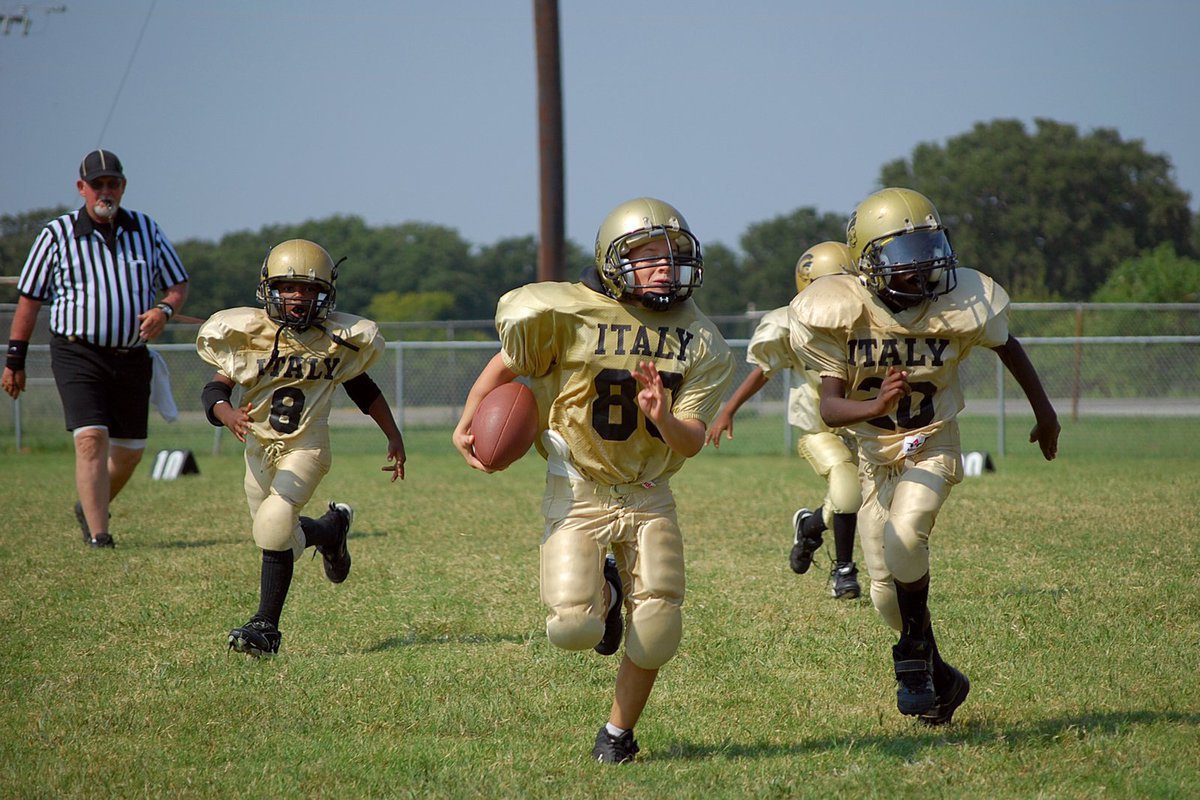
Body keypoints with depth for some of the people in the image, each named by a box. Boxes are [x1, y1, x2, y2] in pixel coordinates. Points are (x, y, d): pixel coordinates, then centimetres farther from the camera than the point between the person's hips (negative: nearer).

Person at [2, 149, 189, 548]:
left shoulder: (146, 230, 8)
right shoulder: (57, 235, -1)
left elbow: (178, 284, 13)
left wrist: (164, 309, -10)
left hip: (132, 358, 4)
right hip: (78, 354, -4)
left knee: (129, 451, 9)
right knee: (92, 440, -18)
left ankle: (90, 507, 35)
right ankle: (98, 536, -17)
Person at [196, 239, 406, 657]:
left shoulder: (338, 340, -7)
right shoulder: (249, 335, -12)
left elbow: (362, 387, 10)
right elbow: (215, 389, -16)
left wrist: (393, 436, 16)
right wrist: (228, 415, -38)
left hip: (306, 449, -2)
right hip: (259, 449, 2)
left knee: (273, 524, -23)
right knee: (282, 540, 14)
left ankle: (266, 625, -12)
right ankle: (331, 527, 49)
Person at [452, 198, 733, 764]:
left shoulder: (699, 342, -2)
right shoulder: (566, 315, -13)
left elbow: (691, 443, -6)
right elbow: (506, 365, 3)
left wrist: (663, 419, -27)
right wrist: (468, 423, -8)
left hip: (648, 496, 3)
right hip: (577, 490, -3)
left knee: (657, 631, -6)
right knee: (572, 629, -15)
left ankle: (619, 732, 23)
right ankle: (603, 594, 25)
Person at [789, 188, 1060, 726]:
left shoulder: (961, 305, -18)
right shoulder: (839, 313, -19)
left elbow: (1007, 347, 4)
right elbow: (830, 407, -21)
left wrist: (1043, 411, 17)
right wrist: (876, 406, -43)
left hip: (932, 445, -2)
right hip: (872, 452, 2)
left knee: (903, 540, -28)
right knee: (887, 593, 3)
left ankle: (916, 653, -7)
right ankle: (940, 678, 26)